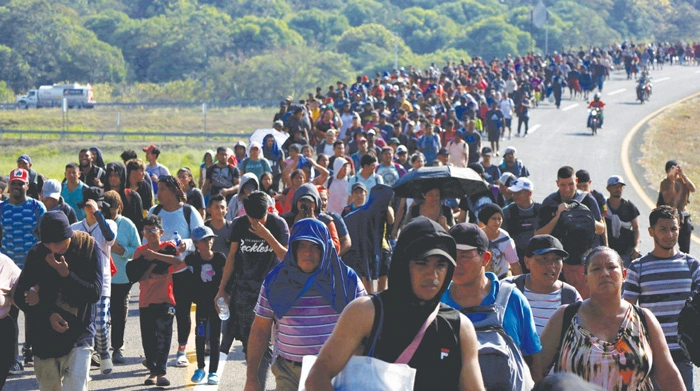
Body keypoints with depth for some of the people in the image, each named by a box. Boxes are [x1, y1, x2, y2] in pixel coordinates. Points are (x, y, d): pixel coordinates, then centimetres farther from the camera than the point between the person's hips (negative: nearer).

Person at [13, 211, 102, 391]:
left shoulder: (88, 247, -6)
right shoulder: (36, 253, -2)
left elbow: (95, 293, -10)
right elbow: (20, 296, 0)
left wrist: (65, 275, -20)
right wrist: (48, 314, -13)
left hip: (79, 335, -3)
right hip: (45, 338, 3)